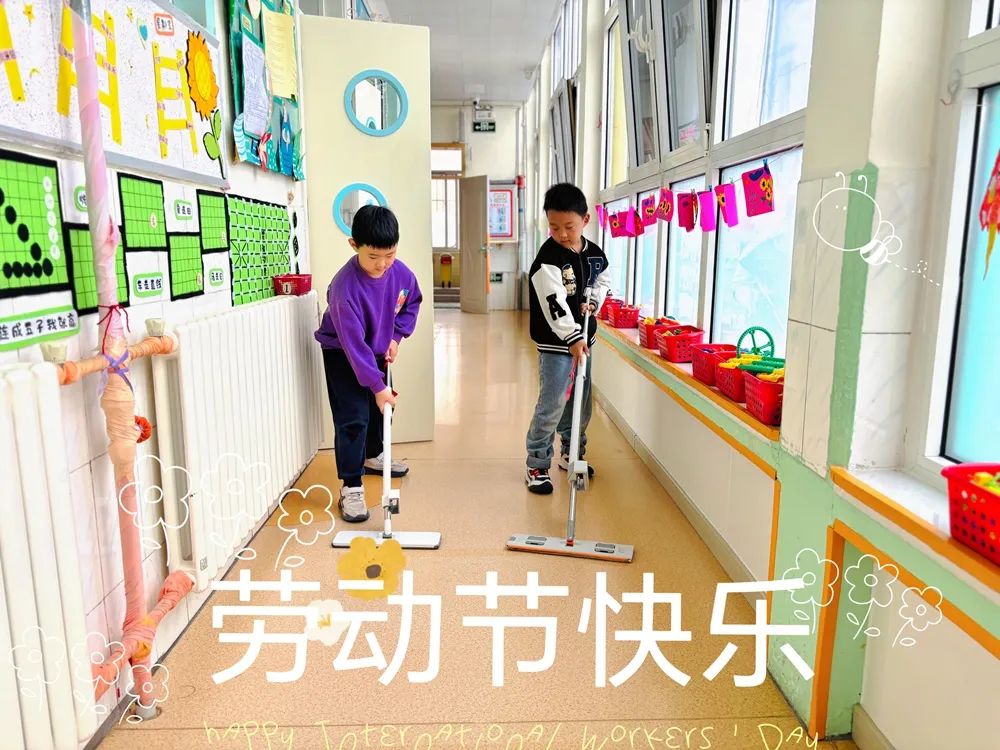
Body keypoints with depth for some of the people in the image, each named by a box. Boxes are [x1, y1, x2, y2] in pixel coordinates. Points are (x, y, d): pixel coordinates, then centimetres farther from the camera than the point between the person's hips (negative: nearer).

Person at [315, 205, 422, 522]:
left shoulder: (401, 272, -18)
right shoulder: (345, 287, -35)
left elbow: (412, 302, 5)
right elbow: (354, 344, -33)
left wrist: (396, 336, -6)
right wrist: (377, 386, -32)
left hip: (377, 350, 7)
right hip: (342, 354, -6)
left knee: (382, 407, 20)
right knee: (353, 418, -12)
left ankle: (373, 456, 45)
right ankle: (351, 487, -4)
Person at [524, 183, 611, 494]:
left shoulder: (595, 254, 3)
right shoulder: (548, 258, -17)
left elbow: (603, 280, 22)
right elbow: (554, 302, -26)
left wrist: (593, 301, 1)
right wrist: (572, 337, -34)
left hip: (583, 337, 7)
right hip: (556, 343, -6)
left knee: (580, 402, 16)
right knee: (552, 405, -7)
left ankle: (571, 453, 35)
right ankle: (537, 465, 7)